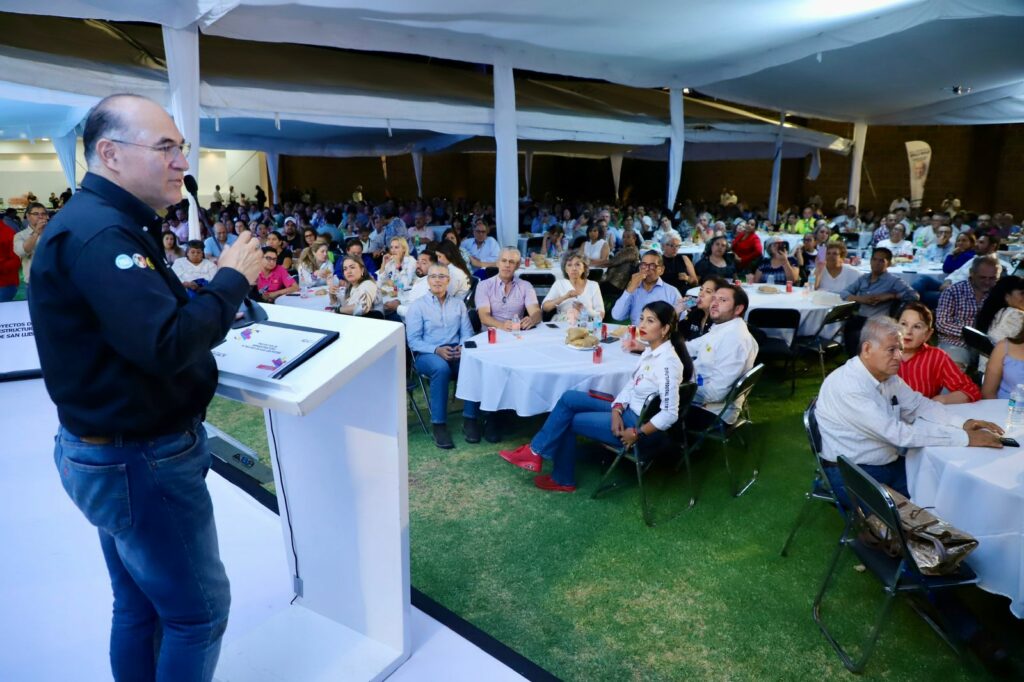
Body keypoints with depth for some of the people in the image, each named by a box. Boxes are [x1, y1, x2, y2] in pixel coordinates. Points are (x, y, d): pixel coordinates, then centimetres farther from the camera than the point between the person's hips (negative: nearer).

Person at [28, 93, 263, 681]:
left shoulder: (103, 223, 10)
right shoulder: (98, 233, -24)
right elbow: (168, 345, -32)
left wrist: (214, 289, -2)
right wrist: (233, 280, -20)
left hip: (115, 452, 10)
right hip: (138, 462, -10)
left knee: (141, 607, 23)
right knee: (199, 610, 6)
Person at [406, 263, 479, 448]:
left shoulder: (458, 303, 16)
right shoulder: (417, 305, 5)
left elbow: (467, 332, 9)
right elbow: (413, 341, -3)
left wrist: (463, 346, -15)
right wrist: (437, 350, -19)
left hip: (456, 353, 3)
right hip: (427, 354, -3)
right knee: (441, 368, -38)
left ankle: (470, 418, -21)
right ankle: (439, 424, -30)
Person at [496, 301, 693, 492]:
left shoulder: (667, 363, -24)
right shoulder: (651, 350, 4)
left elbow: (669, 414, -27)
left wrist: (637, 434, -18)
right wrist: (617, 410, -9)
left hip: (640, 424, -9)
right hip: (630, 411, 9)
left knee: (568, 421, -8)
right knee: (569, 398, -1)